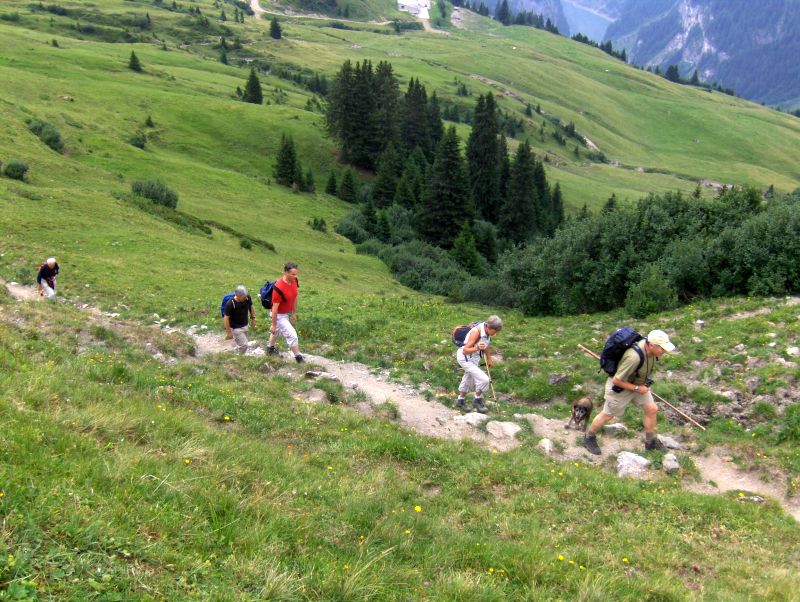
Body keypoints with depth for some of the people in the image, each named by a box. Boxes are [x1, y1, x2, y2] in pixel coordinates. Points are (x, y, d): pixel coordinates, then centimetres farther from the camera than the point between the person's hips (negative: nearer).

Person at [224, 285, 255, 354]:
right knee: (244, 345, -4)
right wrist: (228, 332, -16)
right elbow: (226, 318, -21)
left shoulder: (247, 298, -17)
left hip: (245, 325, 6)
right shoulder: (230, 304, -31)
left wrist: (253, 318, 11)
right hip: (236, 328, -6)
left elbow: (250, 306, 6)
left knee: (241, 344, 20)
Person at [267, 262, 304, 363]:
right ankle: (298, 358, 12)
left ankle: (270, 349, 52)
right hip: (279, 315, -8)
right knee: (292, 335, -4)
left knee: (277, 331, 29)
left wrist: (294, 313, 12)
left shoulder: (294, 281, -12)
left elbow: (295, 297, 4)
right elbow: (275, 307, -27)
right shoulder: (279, 288, -35)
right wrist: (273, 324, -20)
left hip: (287, 313, 8)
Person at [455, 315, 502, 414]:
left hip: (474, 358, 8)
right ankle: (477, 400, 5)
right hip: (465, 358, -8)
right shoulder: (476, 332, -32)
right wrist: (476, 348, -49)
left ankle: (460, 401, 41)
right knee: (483, 379, -16)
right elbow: (465, 350, -32)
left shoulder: (487, 331, -9)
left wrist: (489, 359, 20)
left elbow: (486, 345, 12)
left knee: (468, 381, 22)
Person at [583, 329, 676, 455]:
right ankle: (589, 438, 36)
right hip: (620, 387, -7)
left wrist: (644, 383, 12)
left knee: (652, 409, 8)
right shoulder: (634, 357, -42)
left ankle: (650, 442, 27)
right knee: (607, 415, 12)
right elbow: (616, 380, -33)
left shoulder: (649, 346, -17)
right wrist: (637, 388, -22)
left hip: (637, 383, 7)